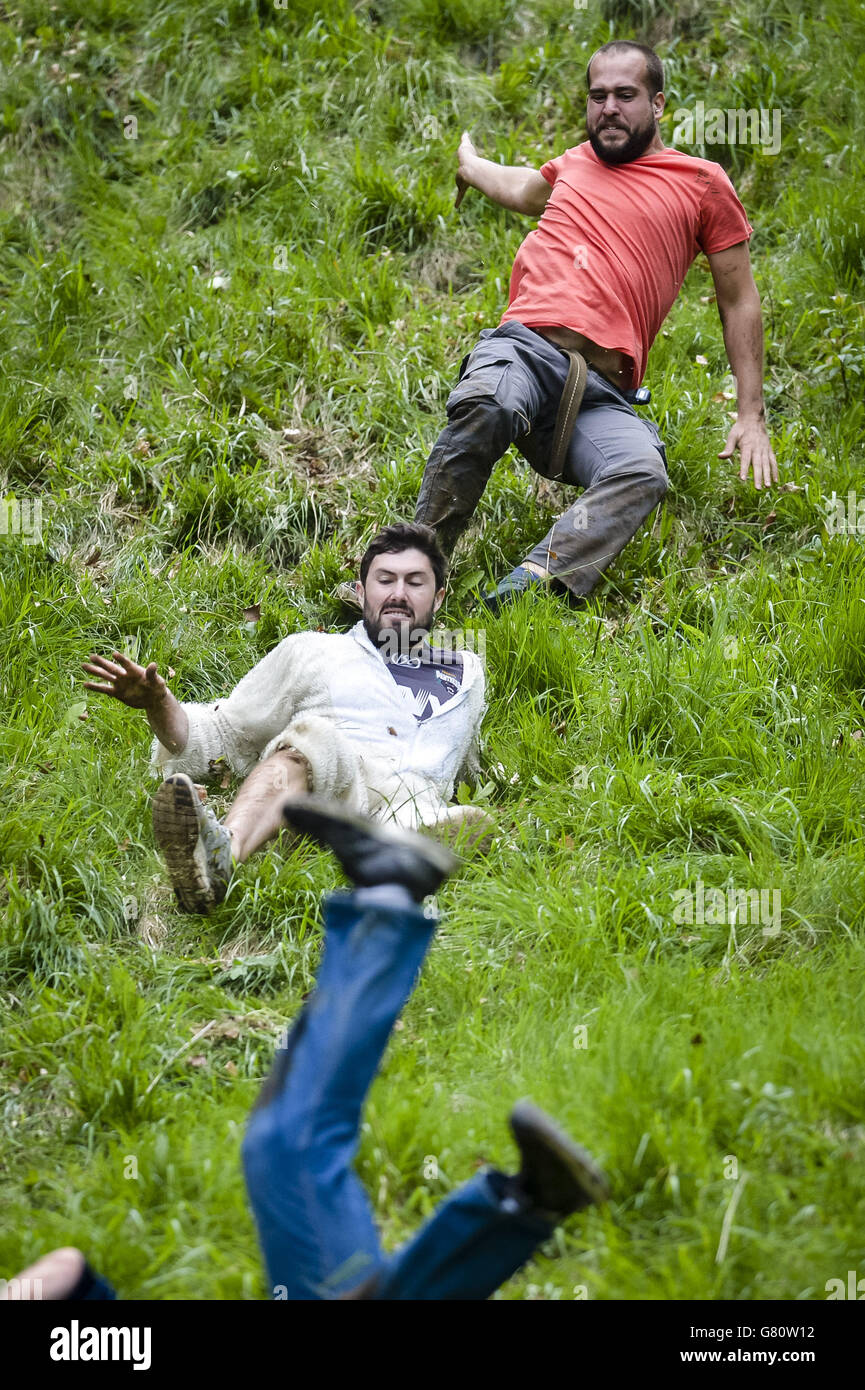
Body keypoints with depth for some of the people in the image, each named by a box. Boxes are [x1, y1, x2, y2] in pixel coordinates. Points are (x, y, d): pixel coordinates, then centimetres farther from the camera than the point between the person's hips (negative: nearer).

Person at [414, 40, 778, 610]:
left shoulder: (702, 183, 14)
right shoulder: (577, 163, 25)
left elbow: (740, 301, 17)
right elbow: (523, 190, 51)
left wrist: (752, 417, 9)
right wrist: (470, 164, 72)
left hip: (602, 392, -1)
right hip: (524, 348, 2)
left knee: (642, 473, -36)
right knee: (482, 408, -37)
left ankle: (532, 583, -52)